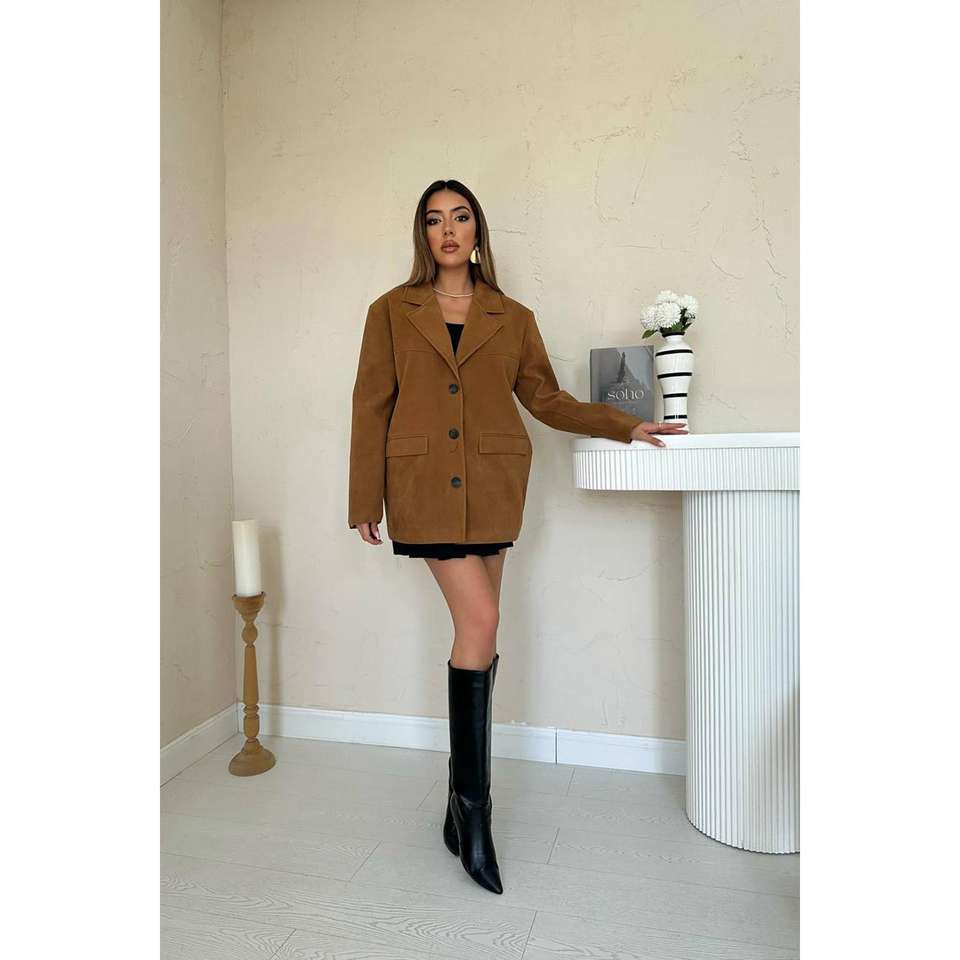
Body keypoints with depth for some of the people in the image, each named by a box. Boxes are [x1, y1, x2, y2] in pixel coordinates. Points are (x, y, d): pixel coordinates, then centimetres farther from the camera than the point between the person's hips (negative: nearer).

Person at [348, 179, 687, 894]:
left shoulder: (513, 318, 12)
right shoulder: (391, 312, 8)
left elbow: (546, 399, 15)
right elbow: (372, 406, 5)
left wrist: (628, 426, 9)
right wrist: (365, 501, 1)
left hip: (492, 487, 2)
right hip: (424, 486, -2)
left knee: (476, 629, 5)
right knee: (481, 621, -12)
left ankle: (466, 785, 24)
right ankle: (472, 803, 4)